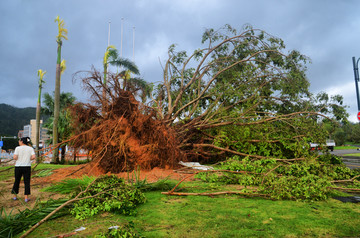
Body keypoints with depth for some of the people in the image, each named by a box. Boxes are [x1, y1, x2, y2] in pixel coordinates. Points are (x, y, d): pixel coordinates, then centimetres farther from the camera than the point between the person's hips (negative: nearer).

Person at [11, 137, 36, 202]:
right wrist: (28, 159, 8)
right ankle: (26, 198, 3)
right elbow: (33, 157, -11)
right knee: (27, 182, 4)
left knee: (16, 181, 16)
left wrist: (18, 159, 10)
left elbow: (15, 157, -12)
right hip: (27, 167, 0)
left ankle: (15, 196, 26)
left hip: (18, 167, 0)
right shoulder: (30, 148, 1)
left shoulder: (17, 148, -3)